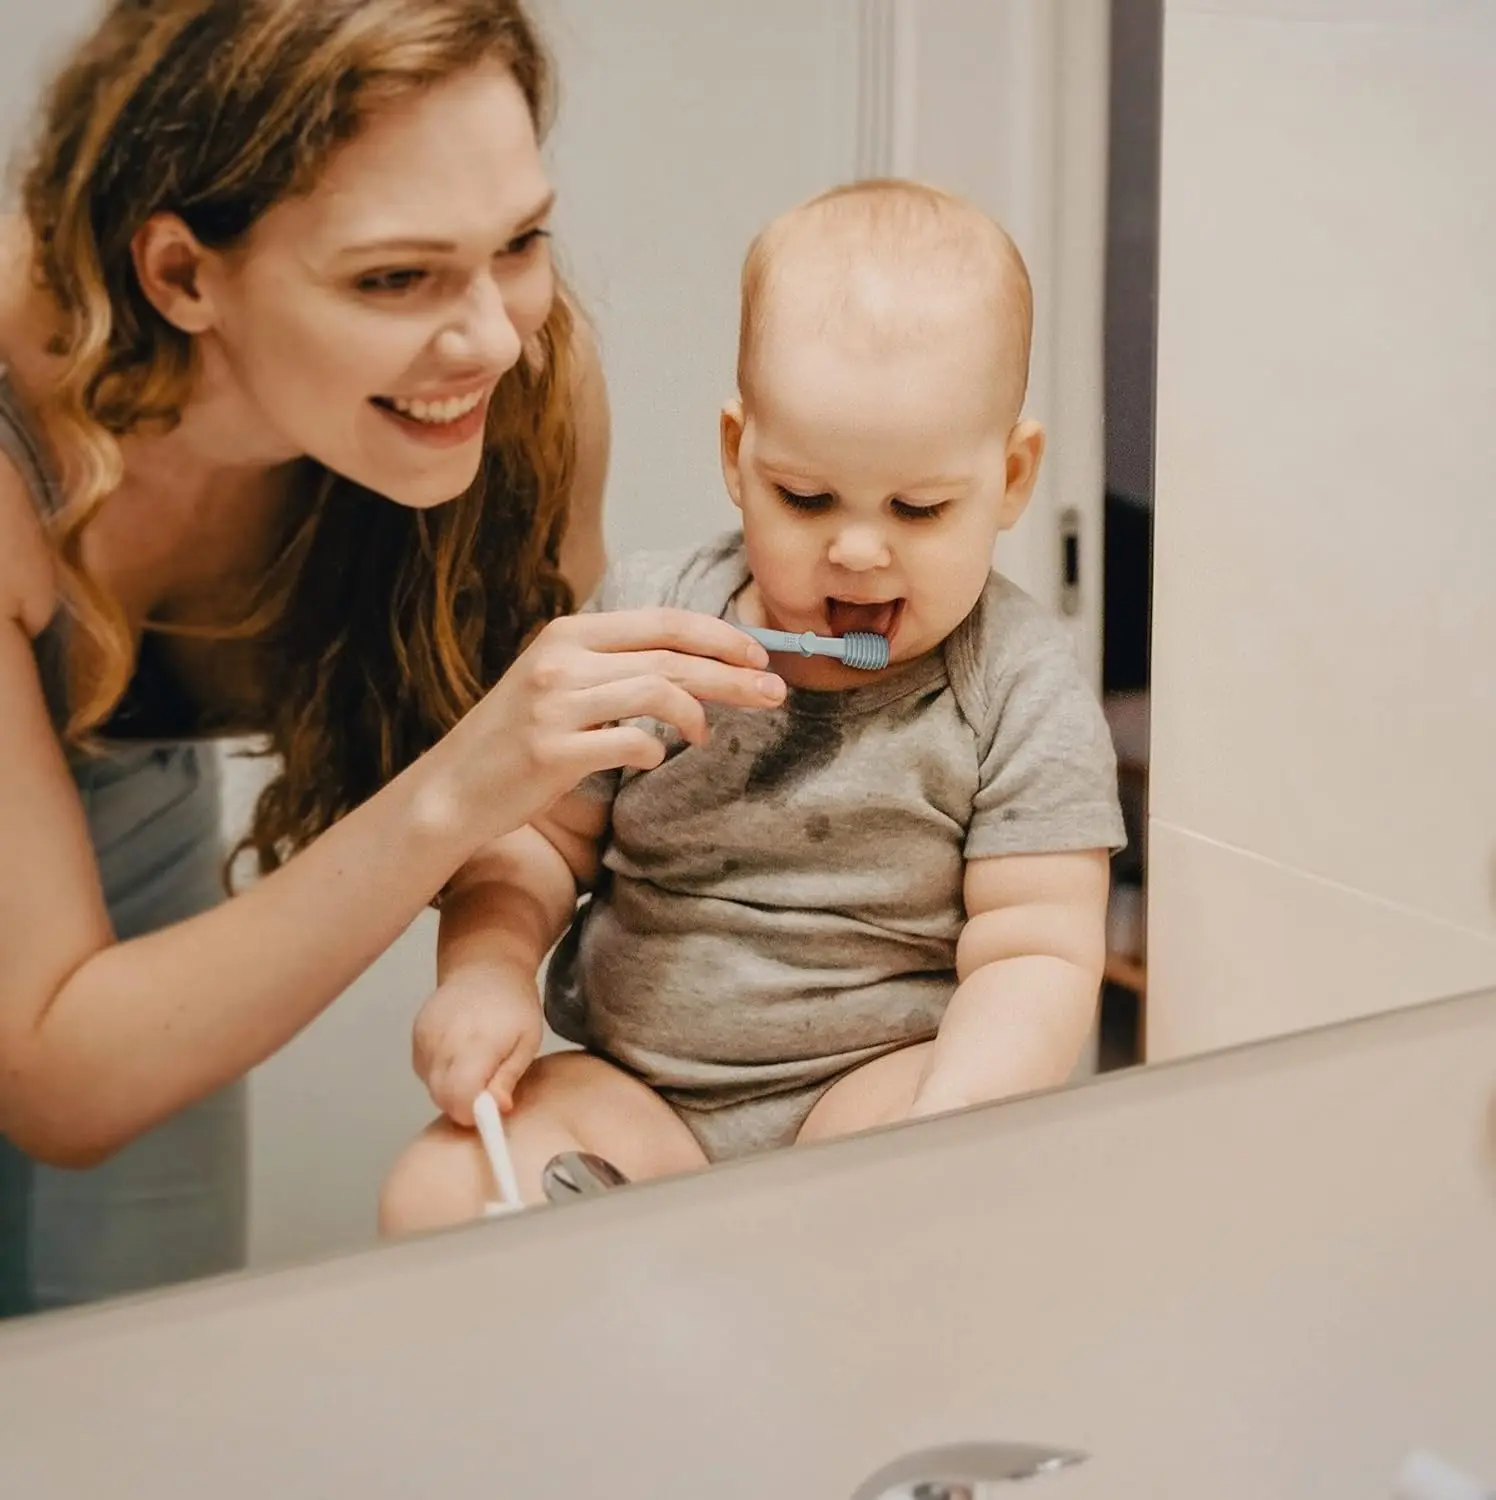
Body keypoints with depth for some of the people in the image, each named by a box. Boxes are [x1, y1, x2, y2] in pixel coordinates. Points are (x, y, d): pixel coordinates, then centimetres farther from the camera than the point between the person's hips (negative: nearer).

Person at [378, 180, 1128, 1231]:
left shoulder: (1022, 690, -5)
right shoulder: (641, 630, 2)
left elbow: (1035, 954, -9)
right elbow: (536, 838, 9)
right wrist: (486, 975, -13)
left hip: (879, 1080, -2)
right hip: (631, 1091, 2)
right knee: (438, 1196, -22)